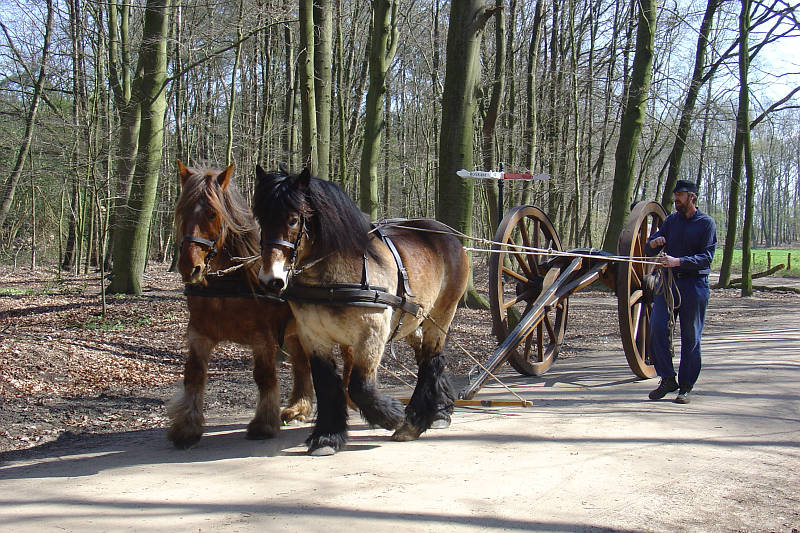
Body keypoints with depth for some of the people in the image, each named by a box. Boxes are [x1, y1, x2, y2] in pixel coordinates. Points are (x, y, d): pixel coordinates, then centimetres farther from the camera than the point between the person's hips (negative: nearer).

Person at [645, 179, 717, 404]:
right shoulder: (671, 220, 13)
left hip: (695, 285, -3)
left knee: (691, 337, 2)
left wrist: (678, 261, -24)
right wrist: (653, 243, -12)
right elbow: (648, 251, 12)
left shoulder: (706, 223, 0)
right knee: (657, 329, -9)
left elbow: (706, 257, -11)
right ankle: (667, 379, 3)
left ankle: (686, 386, 12)